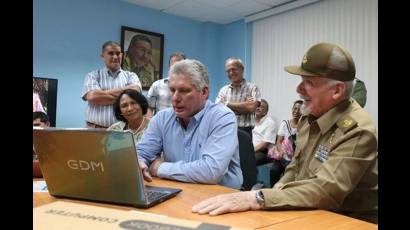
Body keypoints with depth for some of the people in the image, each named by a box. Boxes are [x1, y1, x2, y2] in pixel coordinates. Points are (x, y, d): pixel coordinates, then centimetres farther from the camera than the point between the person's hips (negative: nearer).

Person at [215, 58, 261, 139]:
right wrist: (244, 105, -8)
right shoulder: (223, 90, 12)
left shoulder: (252, 88, 2)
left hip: (244, 132, -3)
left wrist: (228, 104, -4)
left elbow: (251, 107, -14)